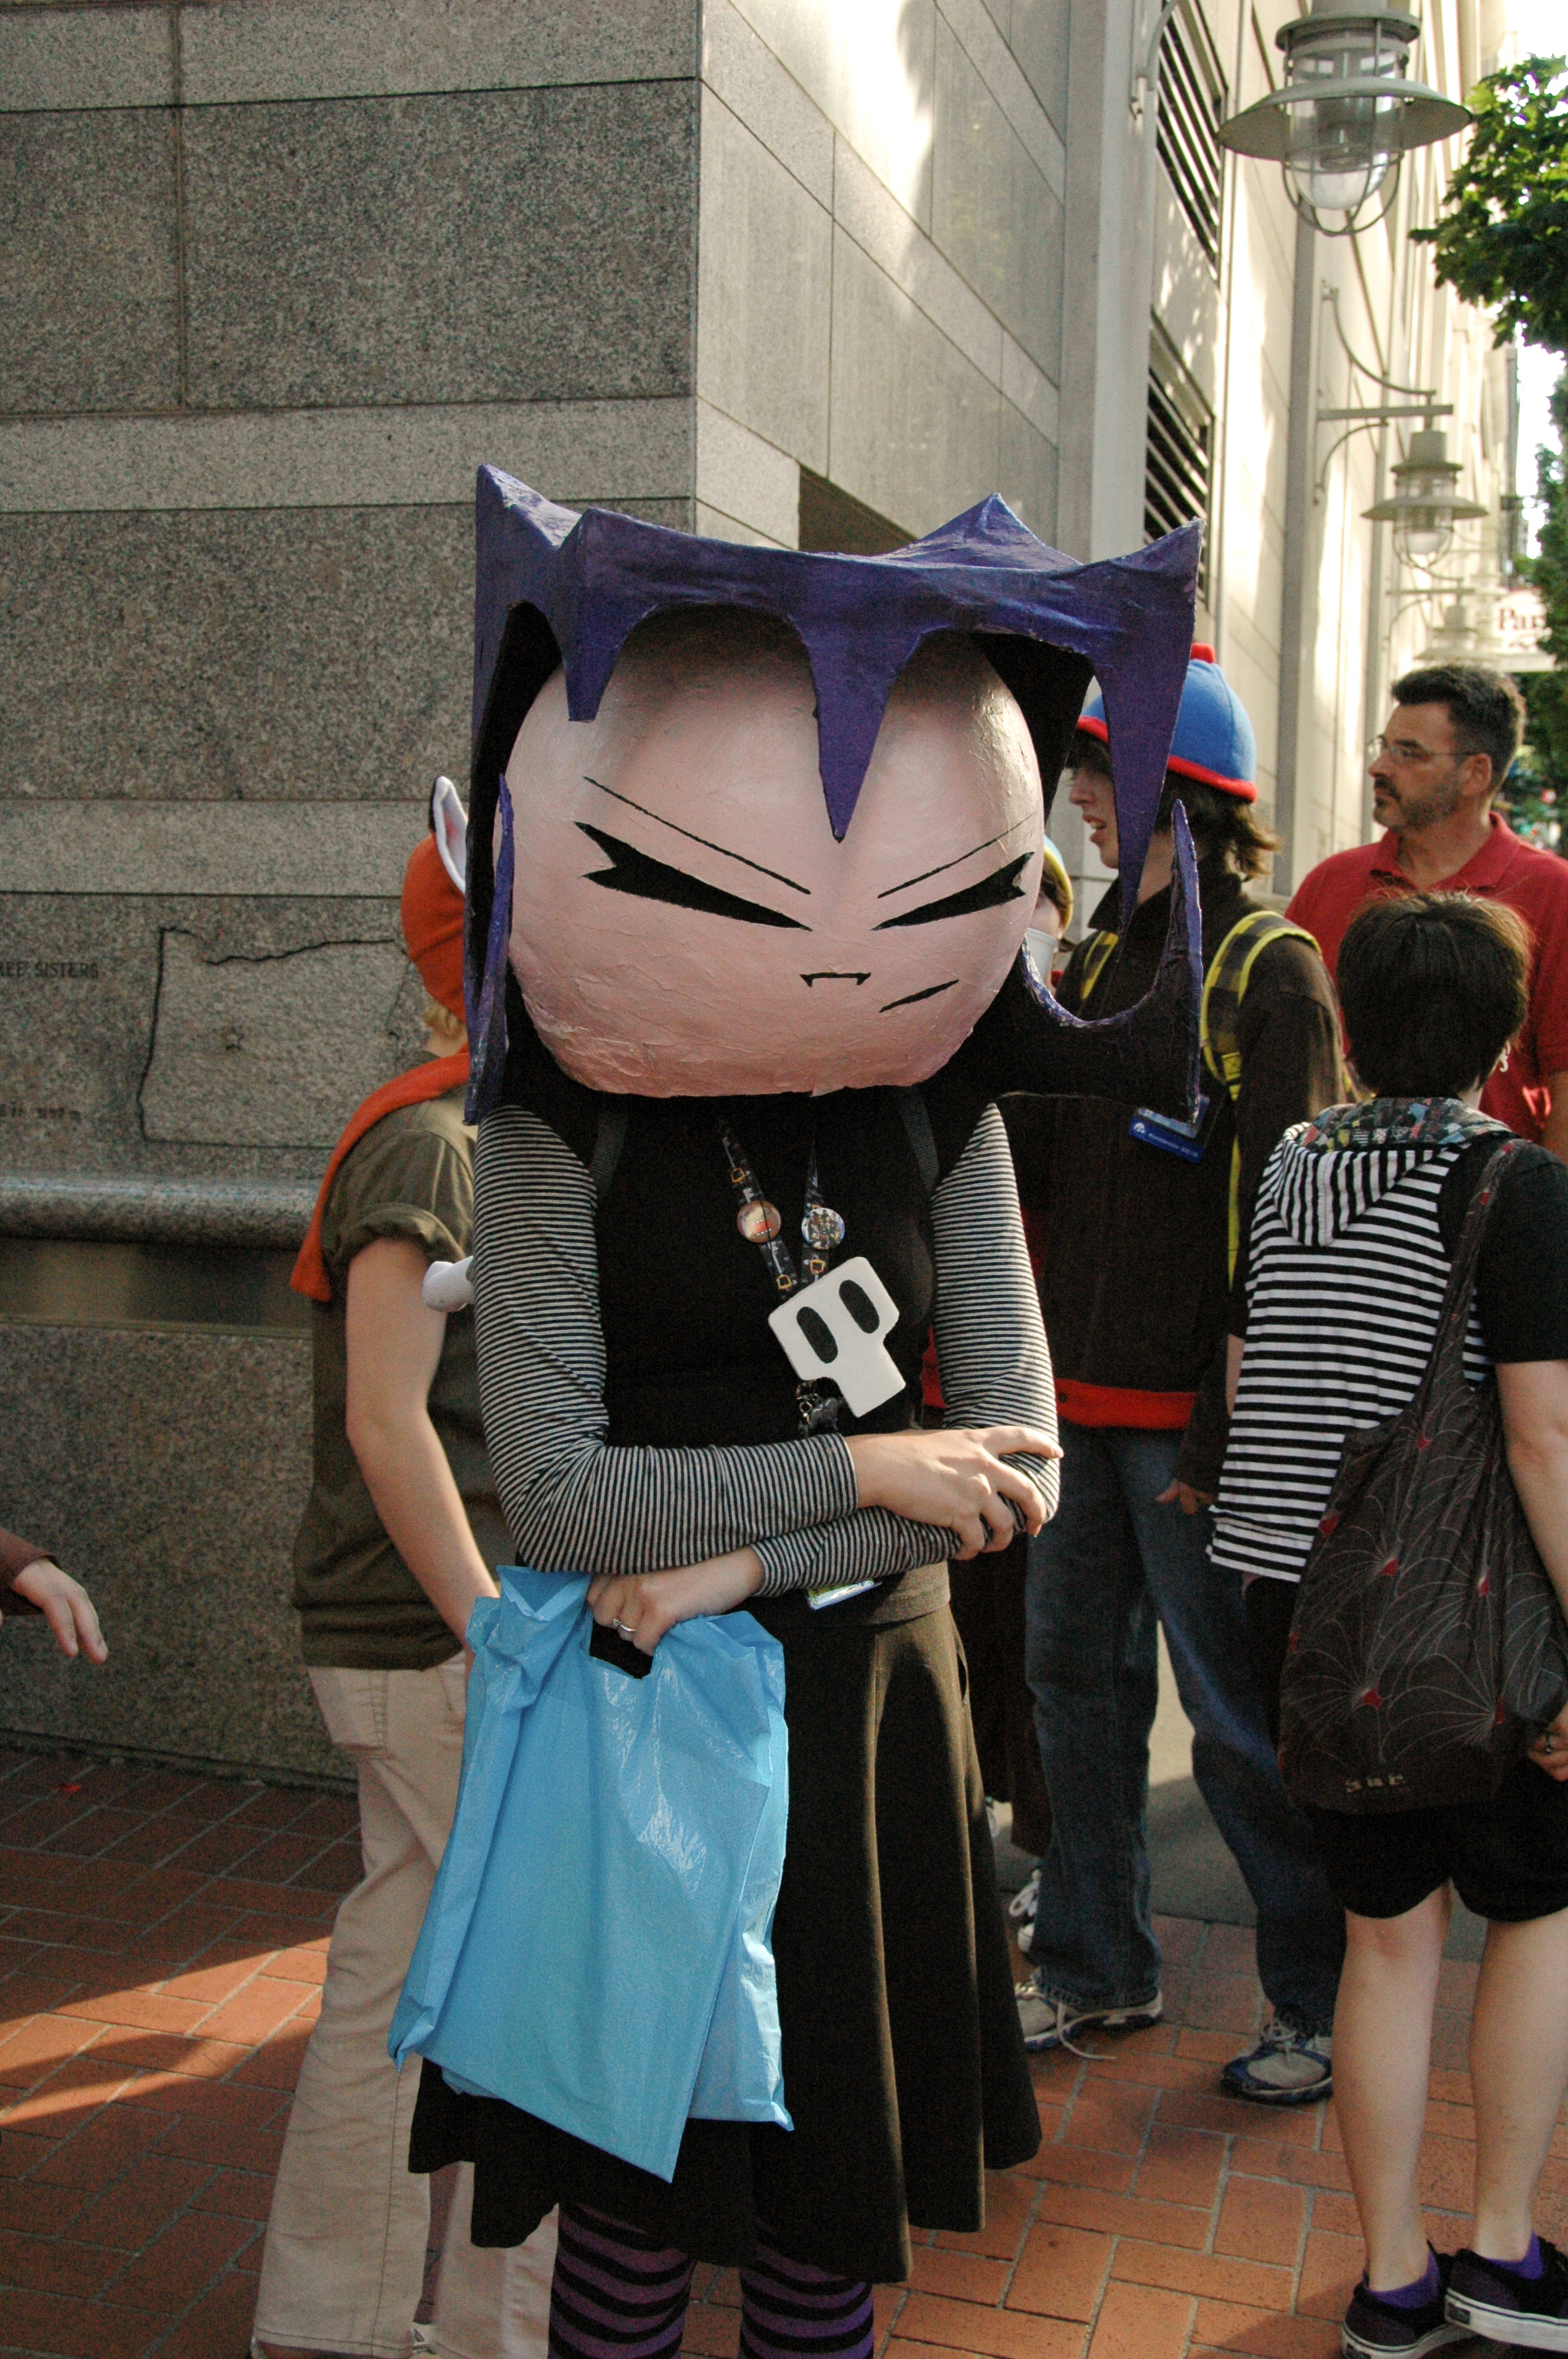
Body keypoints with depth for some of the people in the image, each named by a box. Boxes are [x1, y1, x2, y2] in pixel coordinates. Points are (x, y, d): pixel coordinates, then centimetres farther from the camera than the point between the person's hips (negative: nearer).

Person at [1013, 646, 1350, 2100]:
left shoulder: (1272, 974, -10)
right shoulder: (1098, 965, 14)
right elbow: (1030, 1170, 13)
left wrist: (1231, 1430, -19)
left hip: (1187, 1415, -8)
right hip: (1078, 1395, 8)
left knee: (1237, 1713, 1)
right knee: (1077, 1679, 15)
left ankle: (1325, 1998, 18)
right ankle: (1096, 1966, 31)